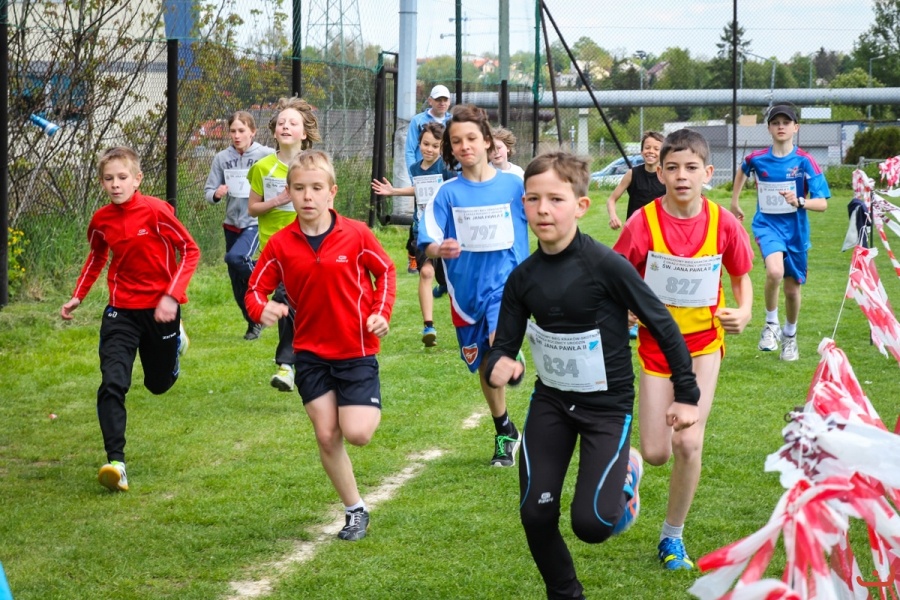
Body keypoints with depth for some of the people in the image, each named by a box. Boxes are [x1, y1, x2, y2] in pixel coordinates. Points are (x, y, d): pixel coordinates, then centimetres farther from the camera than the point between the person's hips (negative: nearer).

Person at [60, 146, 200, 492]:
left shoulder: (155, 211, -16)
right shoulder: (101, 220, -2)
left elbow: (190, 251, -11)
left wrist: (172, 296, -19)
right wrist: (77, 296, 11)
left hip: (160, 308, -2)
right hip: (121, 310, 2)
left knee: (159, 384, 16)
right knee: (112, 383, -16)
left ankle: (176, 338, 50)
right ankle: (116, 463, -20)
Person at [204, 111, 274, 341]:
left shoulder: (266, 156, -8)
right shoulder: (222, 158, 1)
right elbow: (209, 191, 4)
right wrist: (216, 194, -17)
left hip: (256, 222, -5)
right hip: (232, 223, 5)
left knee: (235, 258, -30)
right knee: (237, 283, 10)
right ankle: (253, 322, 29)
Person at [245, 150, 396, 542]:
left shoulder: (356, 235, -10)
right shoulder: (281, 245, -5)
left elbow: (385, 271, 5)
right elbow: (256, 288, 2)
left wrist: (381, 313, -7)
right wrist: (262, 309, -21)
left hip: (357, 350, -2)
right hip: (310, 352, 3)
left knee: (357, 433, -13)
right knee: (326, 435, 2)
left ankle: (370, 408, 23)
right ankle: (355, 510, 18)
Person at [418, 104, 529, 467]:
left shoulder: (513, 185, -5)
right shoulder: (448, 193, -4)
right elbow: (427, 245, -11)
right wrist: (440, 249, -32)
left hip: (506, 281, -2)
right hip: (467, 288, 2)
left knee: (500, 347, -32)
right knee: (485, 368, 16)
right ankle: (505, 434, 36)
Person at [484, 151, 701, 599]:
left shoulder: (605, 266, -21)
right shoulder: (523, 278, -7)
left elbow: (662, 325, -12)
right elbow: (504, 345, 0)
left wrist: (686, 394, -6)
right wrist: (498, 366, -25)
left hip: (607, 406, -4)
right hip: (551, 401, 4)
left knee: (591, 524, -11)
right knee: (536, 516, -1)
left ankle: (625, 472, 23)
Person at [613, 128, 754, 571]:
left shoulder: (722, 223, -11)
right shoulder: (644, 222, -15)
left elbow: (741, 277, 4)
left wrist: (743, 311, -14)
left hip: (703, 340, 0)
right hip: (656, 341, 0)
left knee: (688, 443, -10)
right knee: (656, 453, -2)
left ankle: (672, 536, 10)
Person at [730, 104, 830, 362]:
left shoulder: (805, 162, -11)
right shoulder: (756, 159, -5)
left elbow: (822, 203, -14)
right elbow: (743, 170, 21)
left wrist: (799, 202, -32)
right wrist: (734, 201, 24)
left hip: (795, 229, 1)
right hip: (767, 224, -1)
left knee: (792, 287, 11)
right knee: (775, 271, -30)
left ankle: (789, 335, 39)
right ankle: (771, 324, -6)